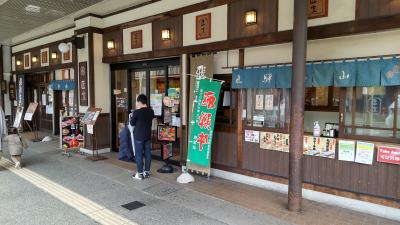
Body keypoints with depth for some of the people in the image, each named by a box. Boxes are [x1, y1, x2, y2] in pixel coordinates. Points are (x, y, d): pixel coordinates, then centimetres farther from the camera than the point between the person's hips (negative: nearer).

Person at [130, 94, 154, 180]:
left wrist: (132, 116, 12)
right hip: (148, 136, 5)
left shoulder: (137, 112, -16)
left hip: (138, 136, -5)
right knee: (147, 154, 10)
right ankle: (147, 172, 19)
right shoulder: (151, 111, 1)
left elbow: (132, 123, -5)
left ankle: (140, 174, 9)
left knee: (139, 155, 3)